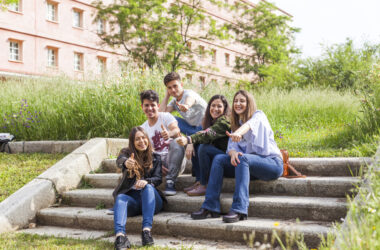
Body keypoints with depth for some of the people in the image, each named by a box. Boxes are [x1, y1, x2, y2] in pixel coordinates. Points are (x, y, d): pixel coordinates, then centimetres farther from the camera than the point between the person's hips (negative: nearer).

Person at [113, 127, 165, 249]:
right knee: (120, 198, -32)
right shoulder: (127, 153, 10)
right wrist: (126, 163, -44)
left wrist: (146, 181, -27)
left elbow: (158, 178, -1)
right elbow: (120, 160, -16)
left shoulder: (155, 158, 13)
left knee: (148, 187, -32)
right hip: (131, 197, 0)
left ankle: (147, 230, -47)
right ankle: (120, 235, -57)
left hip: (149, 198, 0)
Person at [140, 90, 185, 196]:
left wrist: (169, 134, -49)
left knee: (176, 144, -36)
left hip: (173, 160, -2)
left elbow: (177, 130, -22)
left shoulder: (166, 116, 0)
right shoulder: (142, 128, 12)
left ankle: (170, 183, -33)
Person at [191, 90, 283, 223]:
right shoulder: (235, 124, 17)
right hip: (249, 165, 6)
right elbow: (231, 146, 1)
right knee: (219, 159, -14)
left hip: (273, 162, -6)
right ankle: (210, 207, -21)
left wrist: (238, 133, -51)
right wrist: (233, 152, -25)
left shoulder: (258, 115, -2)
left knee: (242, 158, -34)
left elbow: (250, 124, -27)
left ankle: (239, 210, -43)